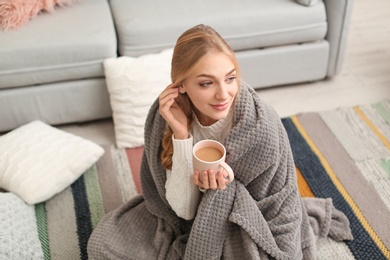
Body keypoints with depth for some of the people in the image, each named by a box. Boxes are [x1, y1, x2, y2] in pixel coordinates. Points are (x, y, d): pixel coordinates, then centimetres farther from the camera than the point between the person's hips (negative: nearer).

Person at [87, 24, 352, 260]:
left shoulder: (261, 126, -28)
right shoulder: (164, 116, -20)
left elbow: (278, 215, -17)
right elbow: (182, 209, -20)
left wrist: (225, 190, -33)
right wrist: (181, 136, -32)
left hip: (246, 229, -2)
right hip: (188, 224, 3)